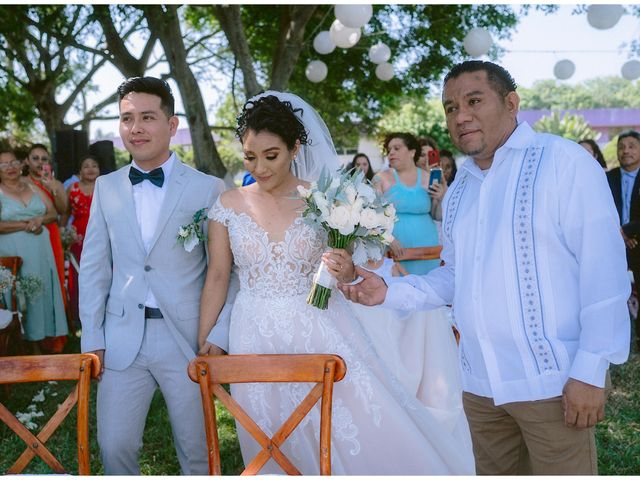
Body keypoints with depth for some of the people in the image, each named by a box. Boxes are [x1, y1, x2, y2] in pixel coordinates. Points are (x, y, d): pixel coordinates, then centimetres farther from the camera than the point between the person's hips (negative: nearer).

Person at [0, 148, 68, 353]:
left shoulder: (33, 187, 11)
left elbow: (53, 213, 10)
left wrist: (40, 220, -10)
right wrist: (25, 225, -13)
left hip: (41, 253, 4)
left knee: (43, 294, 4)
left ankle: (43, 348, 11)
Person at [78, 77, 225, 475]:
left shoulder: (208, 189, -4)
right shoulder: (106, 187, 7)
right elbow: (94, 267, 8)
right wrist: (92, 338, 3)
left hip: (187, 337, -2)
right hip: (123, 337, 3)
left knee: (196, 450, 10)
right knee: (114, 445, 8)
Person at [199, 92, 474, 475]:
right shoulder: (228, 206, 1)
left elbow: (347, 265, 6)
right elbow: (217, 278, 7)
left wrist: (349, 273, -18)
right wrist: (205, 343, 8)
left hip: (322, 334, -1)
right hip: (258, 342, 1)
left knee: (363, 439, -2)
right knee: (283, 453, 9)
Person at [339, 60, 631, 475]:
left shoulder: (563, 162, -10)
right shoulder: (459, 189, 13)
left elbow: (603, 273, -13)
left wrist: (590, 371, -15)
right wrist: (389, 292, 2)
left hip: (552, 381, -6)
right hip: (480, 384, 7)